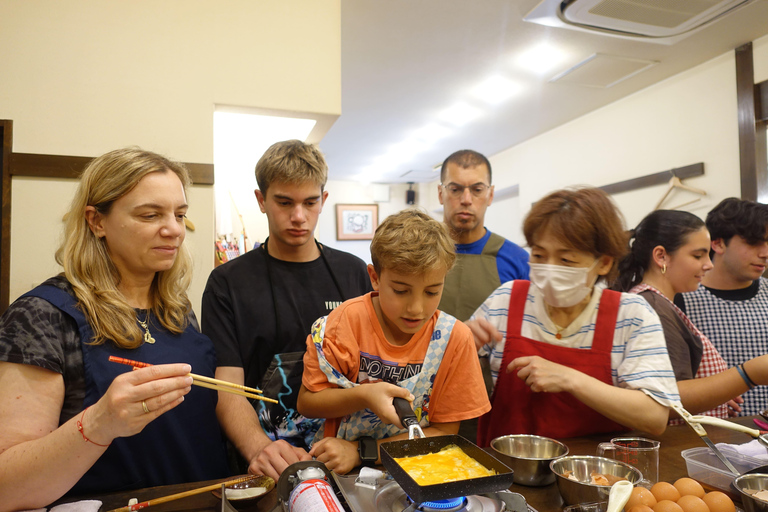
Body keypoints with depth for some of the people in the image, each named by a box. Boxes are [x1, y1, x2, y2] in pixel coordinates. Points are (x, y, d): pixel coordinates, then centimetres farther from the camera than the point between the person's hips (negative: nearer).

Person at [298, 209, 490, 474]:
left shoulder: (454, 338, -10)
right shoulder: (346, 322, -10)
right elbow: (306, 403, -3)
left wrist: (361, 450, -14)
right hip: (339, 471, -1)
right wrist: (363, 396, -21)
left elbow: (444, 431, -5)